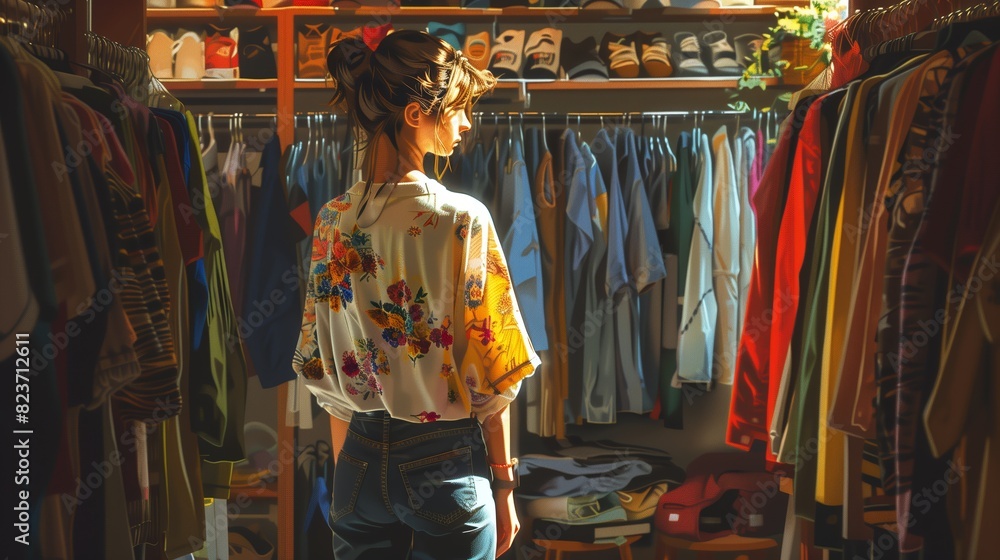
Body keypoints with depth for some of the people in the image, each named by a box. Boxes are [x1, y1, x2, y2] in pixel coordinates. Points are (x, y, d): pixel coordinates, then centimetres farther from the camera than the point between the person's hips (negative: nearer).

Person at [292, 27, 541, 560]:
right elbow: (489, 376, -12)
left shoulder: (331, 221, -1)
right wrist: (503, 487, -2)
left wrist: (344, 472, 16)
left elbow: (326, 375, 5)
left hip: (359, 464, 5)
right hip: (444, 462, -4)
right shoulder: (462, 220, -15)